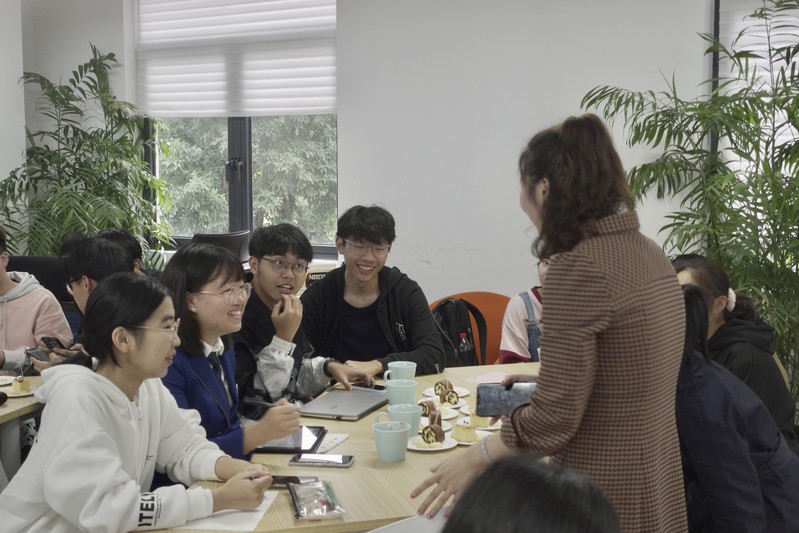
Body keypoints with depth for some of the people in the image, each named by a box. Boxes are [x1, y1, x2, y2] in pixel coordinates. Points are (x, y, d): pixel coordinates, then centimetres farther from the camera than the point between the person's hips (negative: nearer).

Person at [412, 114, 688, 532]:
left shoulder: (576, 268, -21)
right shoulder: (650, 255, 4)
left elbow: (555, 416, -20)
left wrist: (475, 459, -7)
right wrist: (538, 385, 16)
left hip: (605, 498, -8)